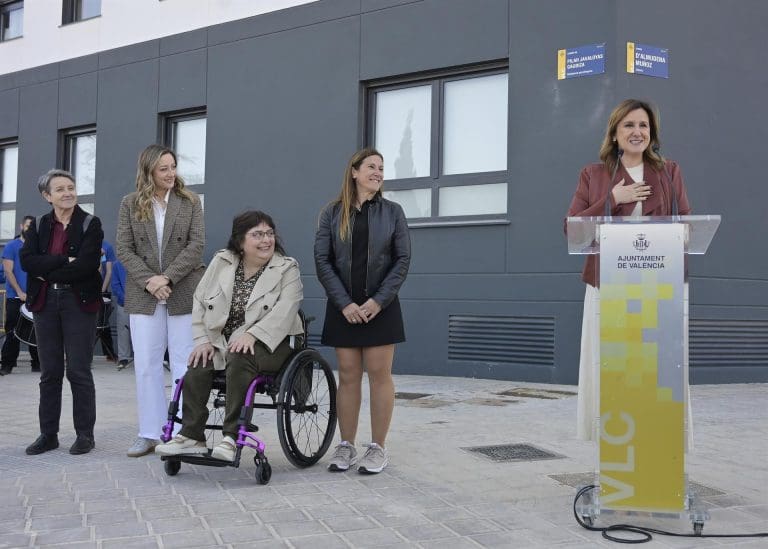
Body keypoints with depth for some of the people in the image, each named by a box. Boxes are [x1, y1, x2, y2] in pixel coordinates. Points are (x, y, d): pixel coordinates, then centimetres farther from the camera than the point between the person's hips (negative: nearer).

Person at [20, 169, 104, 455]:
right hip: (45, 302, 4)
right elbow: (27, 261, -5)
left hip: (79, 302, -4)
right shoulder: (39, 225, 11)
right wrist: (64, 261, -16)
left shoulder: (90, 224, -1)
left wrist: (47, 271, -9)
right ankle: (48, 434, 15)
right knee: (49, 372, 8)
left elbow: (87, 265, -15)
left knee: (79, 371, -1)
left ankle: (85, 434, 8)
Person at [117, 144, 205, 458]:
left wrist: (167, 277, -13)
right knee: (145, 365, 3)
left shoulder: (189, 202, 5)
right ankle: (149, 434, 12)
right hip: (144, 294, 2)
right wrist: (148, 280, -12)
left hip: (184, 293, -1)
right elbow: (124, 249, 2)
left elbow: (196, 244, -3)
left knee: (184, 364, 0)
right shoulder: (130, 204, 8)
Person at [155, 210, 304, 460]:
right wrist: (203, 340, -1)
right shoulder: (221, 262, 11)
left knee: (239, 360, -35)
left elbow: (285, 310, -15)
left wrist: (252, 335, -27)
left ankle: (232, 437, -31)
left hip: (267, 344, -4)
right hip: (223, 341, 4)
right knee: (197, 368, -25)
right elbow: (200, 301, 12)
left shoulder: (287, 269, -1)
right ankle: (191, 436, -16)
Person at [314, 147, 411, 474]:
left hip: (380, 307, 0)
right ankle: (346, 446, 12)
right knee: (347, 376, 4)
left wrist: (378, 301, -11)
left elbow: (403, 259, 0)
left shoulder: (392, 212, 5)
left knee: (379, 374, 0)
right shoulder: (332, 213, 4)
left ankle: (378, 448, 8)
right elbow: (322, 260, -1)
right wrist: (345, 303, -11)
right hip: (343, 307, 1)